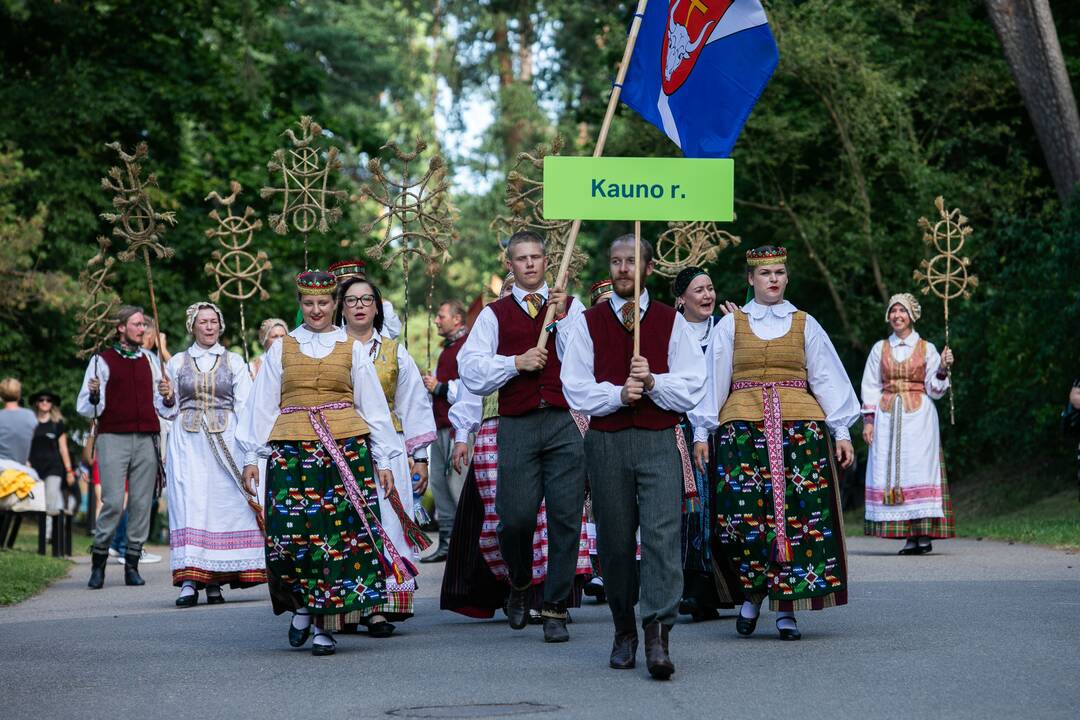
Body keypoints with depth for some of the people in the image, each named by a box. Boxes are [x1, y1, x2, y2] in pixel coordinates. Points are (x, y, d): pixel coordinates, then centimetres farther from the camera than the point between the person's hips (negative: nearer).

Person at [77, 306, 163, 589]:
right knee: (113, 502, -12)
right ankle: (98, 562, 0)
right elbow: (85, 408, 4)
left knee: (142, 503, -1)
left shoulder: (148, 358, 17)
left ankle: (132, 565, 4)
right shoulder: (102, 360, 6)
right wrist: (94, 396, -17)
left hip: (146, 438, 4)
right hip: (113, 438, -4)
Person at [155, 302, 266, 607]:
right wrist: (168, 397, -5)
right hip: (187, 442, 0)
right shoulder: (177, 362, 12)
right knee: (189, 505, -10)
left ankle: (215, 581, 1)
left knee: (224, 506, -5)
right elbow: (167, 410, 17)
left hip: (225, 442, 0)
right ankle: (189, 581, -15)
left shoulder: (234, 361, 9)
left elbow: (244, 407, 5)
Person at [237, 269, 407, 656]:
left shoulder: (352, 349, 10)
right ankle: (302, 603, 15)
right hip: (291, 450, 0)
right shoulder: (281, 348, 12)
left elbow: (373, 405, 11)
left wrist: (384, 460, 7)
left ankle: (325, 625, 0)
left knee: (340, 534, -7)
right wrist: (251, 456, 6)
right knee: (288, 533, -11)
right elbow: (262, 404, 12)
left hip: (346, 448, 0)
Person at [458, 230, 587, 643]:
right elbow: (471, 370, 3)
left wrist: (562, 318, -6)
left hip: (566, 422, 0)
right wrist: (515, 362, -8)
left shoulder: (571, 307, 14)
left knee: (566, 517, -4)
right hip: (517, 425, 0)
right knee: (516, 517, -6)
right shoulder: (494, 315, 13)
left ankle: (556, 609, 5)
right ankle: (519, 586, 24)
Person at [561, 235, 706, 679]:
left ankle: (657, 634, -20)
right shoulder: (589, 323, 9)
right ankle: (624, 631, 19)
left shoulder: (670, 321, 9)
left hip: (659, 442, -1)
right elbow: (576, 390, 3)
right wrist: (618, 394, -13)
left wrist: (653, 382, -14)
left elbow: (691, 389, 3)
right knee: (615, 540, 5)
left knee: (662, 534, -15)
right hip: (606, 443, 1)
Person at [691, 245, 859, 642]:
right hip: (743, 428, -1)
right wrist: (701, 433, 5)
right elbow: (713, 380, 10)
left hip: (798, 428, 1)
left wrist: (842, 431, 6)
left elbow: (827, 378, 11)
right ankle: (752, 592, 10)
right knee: (743, 513, -12)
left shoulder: (804, 324, 12)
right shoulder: (730, 325, 10)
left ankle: (786, 607, 1)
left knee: (797, 513, -6)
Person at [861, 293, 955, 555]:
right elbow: (870, 387, 10)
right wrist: (868, 420, 2)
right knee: (890, 473, -6)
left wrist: (943, 368, -13)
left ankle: (924, 534, -10)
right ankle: (909, 537, -4)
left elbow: (935, 390, 4)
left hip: (918, 418, -2)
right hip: (887, 418, 2)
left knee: (919, 470, -10)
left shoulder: (927, 349, 7)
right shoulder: (879, 349, 12)